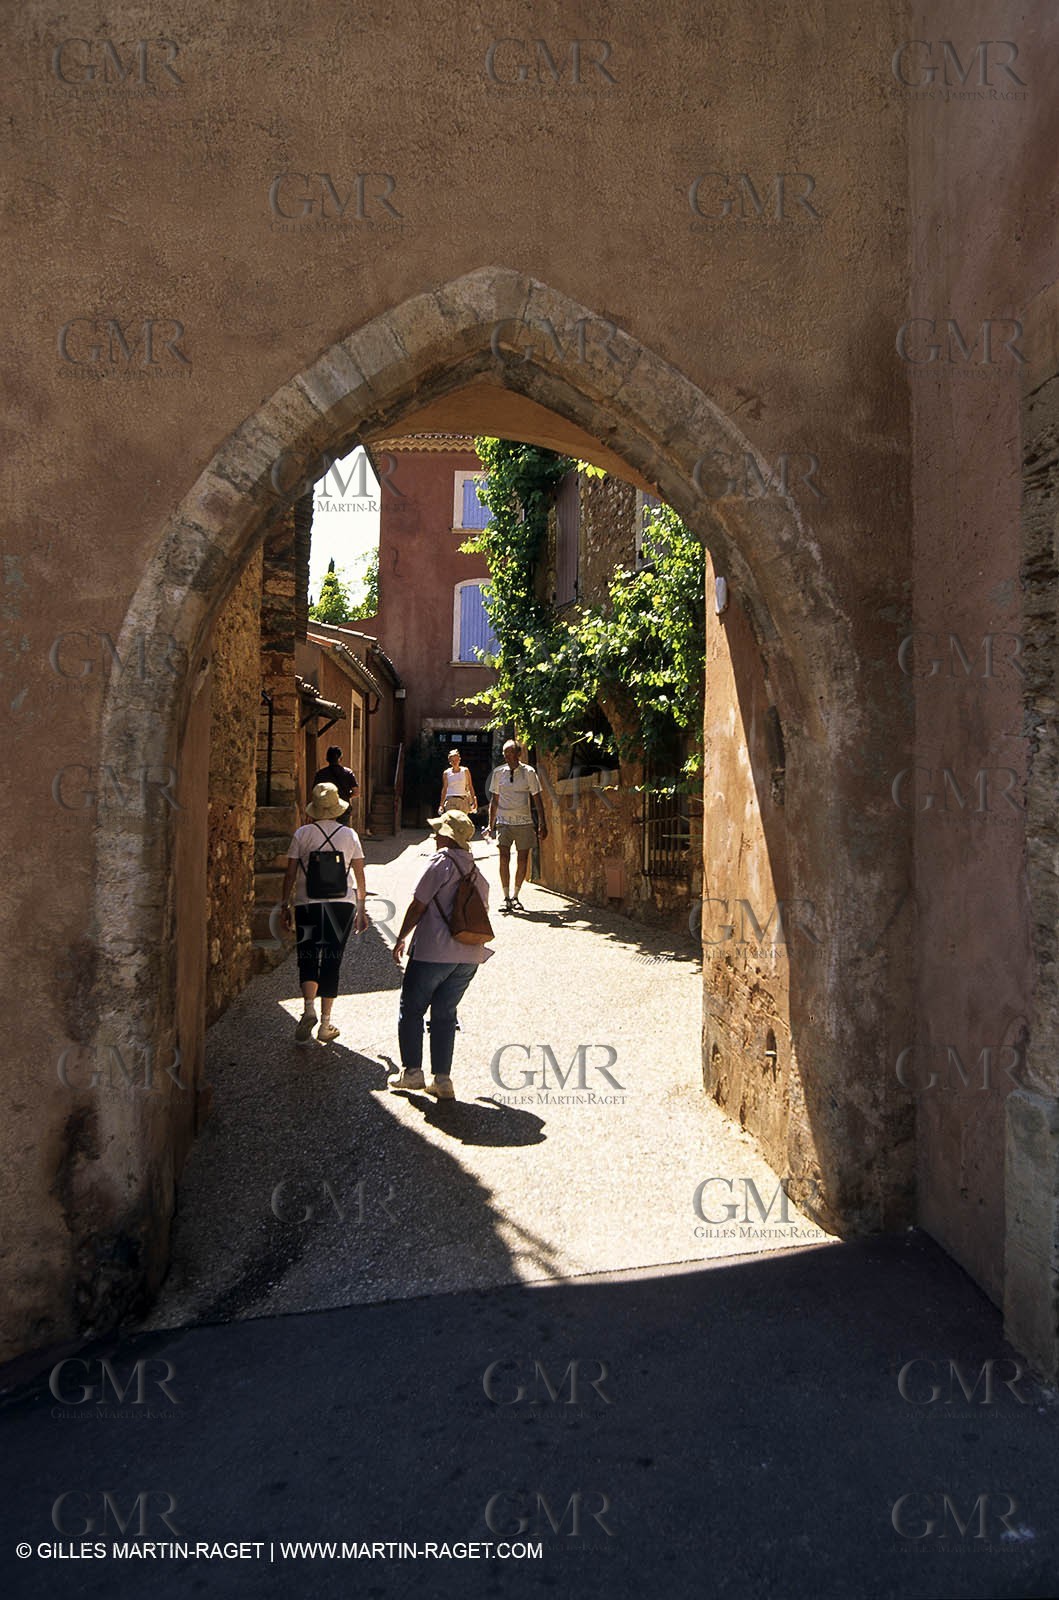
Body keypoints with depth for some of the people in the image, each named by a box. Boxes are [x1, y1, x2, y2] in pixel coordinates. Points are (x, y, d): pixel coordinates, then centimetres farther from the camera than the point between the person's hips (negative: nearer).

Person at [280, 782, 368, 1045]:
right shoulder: (350, 835, 5)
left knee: (308, 957, 7)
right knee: (332, 960, 7)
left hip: (307, 903, -1)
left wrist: (285, 905, 10)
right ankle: (325, 1024, 9)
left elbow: (290, 873, 1)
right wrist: (361, 908, 14)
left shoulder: (303, 834, 1)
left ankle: (309, 1008, -16)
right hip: (342, 904, 1)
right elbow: (360, 876, 6)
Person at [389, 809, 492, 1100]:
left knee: (411, 1009, 10)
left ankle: (412, 1071, 11)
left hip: (433, 952, -6)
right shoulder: (477, 872, 13)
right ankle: (442, 1078, 10)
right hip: (470, 956, 6)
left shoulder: (442, 861, -9)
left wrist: (400, 939, 2)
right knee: (445, 1013, 13)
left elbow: (418, 905, -9)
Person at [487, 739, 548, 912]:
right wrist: (491, 824, 12)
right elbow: (494, 800, 13)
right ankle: (506, 898, -4)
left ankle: (515, 896, 18)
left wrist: (542, 823, -1)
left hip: (525, 822, 0)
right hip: (504, 822, 1)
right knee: (504, 858, -10)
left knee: (522, 861, 4)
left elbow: (537, 799, 2)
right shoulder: (498, 773, 5)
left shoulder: (528, 772, -1)